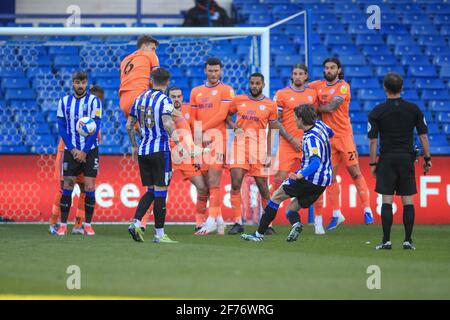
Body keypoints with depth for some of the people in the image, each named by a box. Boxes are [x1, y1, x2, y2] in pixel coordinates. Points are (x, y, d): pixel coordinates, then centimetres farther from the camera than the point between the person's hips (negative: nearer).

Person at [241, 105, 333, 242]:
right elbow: (330, 133, 29)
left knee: (277, 196, 4)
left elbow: (316, 162, -35)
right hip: (323, 181, 9)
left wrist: (301, 175, -48)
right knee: (291, 209, 15)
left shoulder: (311, 139, -22)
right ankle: (296, 223, -19)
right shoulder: (319, 124, 4)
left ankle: (259, 233, 2)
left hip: (310, 179, -9)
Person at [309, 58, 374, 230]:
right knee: (331, 176, 5)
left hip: (344, 135, -5)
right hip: (327, 137, 5)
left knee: (355, 173, -5)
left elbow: (331, 107, -18)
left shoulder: (343, 87, -7)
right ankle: (336, 214, 12)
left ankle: (367, 210, -1)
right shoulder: (318, 85, 9)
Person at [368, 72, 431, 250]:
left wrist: (373, 163, 2)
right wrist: (427, 159, 10)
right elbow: (423, 136, 3)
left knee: (387, 201, 0)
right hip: (407, 159, 1)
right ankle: (408, 240, 2)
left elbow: (373, 140, -4)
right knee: (408, 201, 4)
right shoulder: (414, 109, 2)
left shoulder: (377, 112, -3)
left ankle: (386, 240, -4)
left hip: (387, 160, -1)